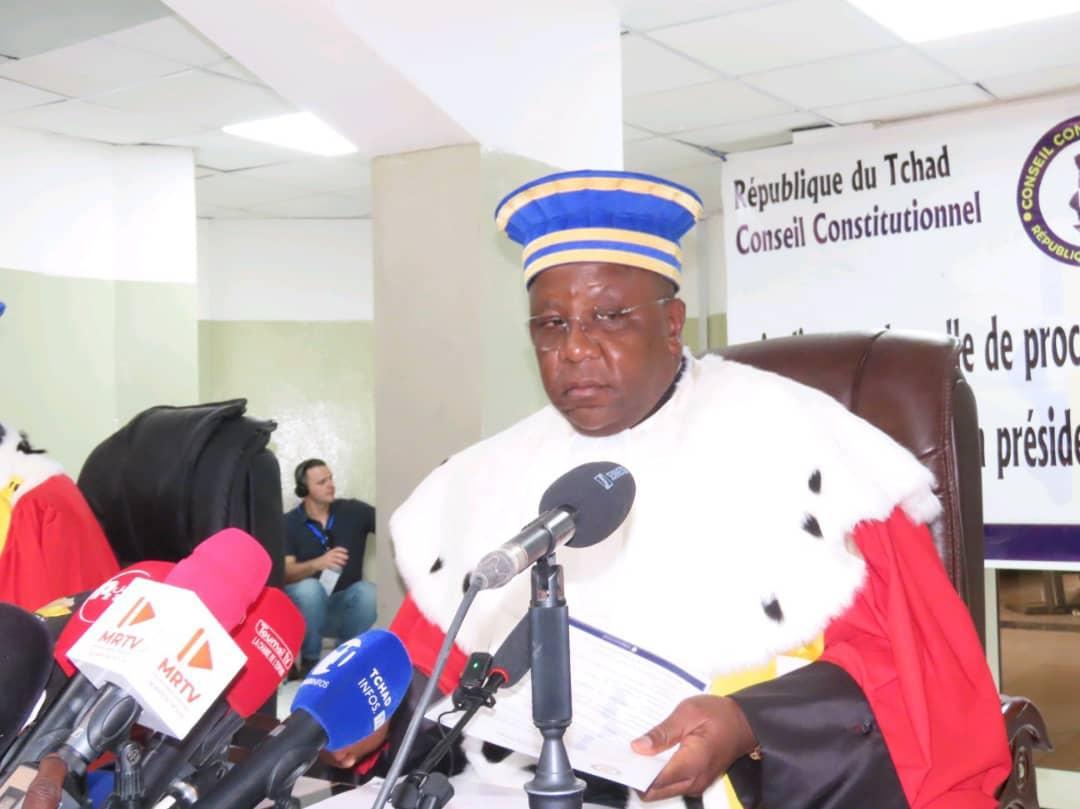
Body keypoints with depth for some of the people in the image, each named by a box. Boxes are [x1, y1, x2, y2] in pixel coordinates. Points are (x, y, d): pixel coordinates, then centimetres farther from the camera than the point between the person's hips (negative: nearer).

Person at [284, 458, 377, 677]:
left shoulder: (353, 511, -3)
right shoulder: (289, 523, -6)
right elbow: (285, 573, -17)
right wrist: (318, 563, -36)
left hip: (344, 605, 1)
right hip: (306, 606, -1)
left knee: (368, 591, -30)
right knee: (309, 588, -34)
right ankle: (310, 660, -13)